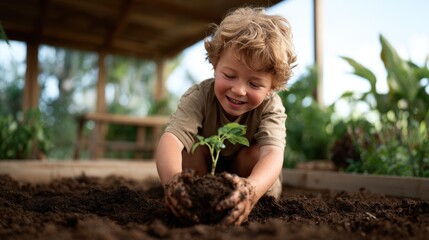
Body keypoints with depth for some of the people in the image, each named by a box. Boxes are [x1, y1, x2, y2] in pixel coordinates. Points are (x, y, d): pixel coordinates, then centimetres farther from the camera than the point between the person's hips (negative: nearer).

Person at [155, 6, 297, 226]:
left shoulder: (270, 107, -29)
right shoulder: (200, 96, -30)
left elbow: (273, 153, -47)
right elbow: (171, 137, -46)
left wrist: (251, 189, -71)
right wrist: (172, 178, -69)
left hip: (252, 179, 0)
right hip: (202, 169, 0)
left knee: (256, 152, -31)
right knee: (191, 144, -29)